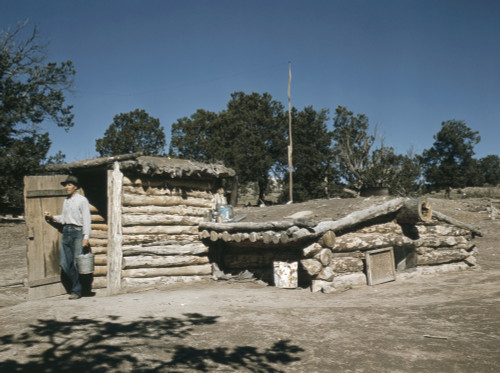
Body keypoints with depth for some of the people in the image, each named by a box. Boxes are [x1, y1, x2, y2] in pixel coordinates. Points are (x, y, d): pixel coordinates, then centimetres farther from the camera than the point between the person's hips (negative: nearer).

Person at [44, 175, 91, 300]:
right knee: (63, 262, 3)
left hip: (77, 232, -7)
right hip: (66, 232, 7)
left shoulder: (82, 200, -2)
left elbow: (86, 219, -7)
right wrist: (52, 217, 6)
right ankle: (75, 284, 20)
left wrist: (86, 237, -14)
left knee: (76, 263, -5)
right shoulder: (66, 201, 19)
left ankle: (76, 291, 4)